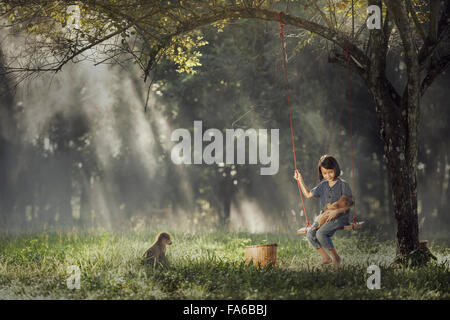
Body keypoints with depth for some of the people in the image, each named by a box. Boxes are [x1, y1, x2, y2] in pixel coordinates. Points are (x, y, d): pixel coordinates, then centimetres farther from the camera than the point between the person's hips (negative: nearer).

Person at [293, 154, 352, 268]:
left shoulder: (343, 184, -4)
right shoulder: (323, 185, 14)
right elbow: (308, 194, 24)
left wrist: (337, 211, -20)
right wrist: (300, 180, 19)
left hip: (340, 217, -7)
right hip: (325, 216, 7)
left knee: (321, 233, -29)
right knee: (310, 234, -17)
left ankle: (336, 258, -13)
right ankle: (325, 258, -3)